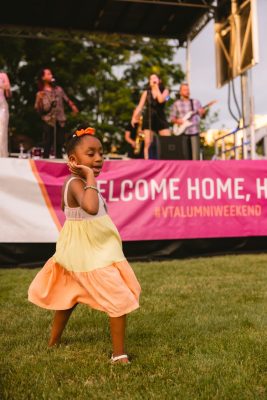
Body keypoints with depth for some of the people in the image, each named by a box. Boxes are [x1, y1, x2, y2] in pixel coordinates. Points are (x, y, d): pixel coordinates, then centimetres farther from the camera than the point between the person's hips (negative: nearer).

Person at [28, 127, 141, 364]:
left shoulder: (74, 182, 4)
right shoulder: (76, 183, -26)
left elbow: (64, 206, 22)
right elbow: (90, 207, -48)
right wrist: (91, 178, -37)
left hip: (82, 251, 11)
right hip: (91, 254, -11)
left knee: (68, 297, 25)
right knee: (120, 299, -4)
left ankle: (54, 341, 43)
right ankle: (119, 355, 6)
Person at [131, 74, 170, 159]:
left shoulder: (165, 91, 7)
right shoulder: (146, 92, 10)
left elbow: (161, 100, -14)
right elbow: (140, 106, 5)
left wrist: (157, 87, -5)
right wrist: (134, 117, -9)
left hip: (161, 119, 0)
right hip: (148, 119, 0)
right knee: (148, 143, -7)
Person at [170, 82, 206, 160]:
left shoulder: (196, 102, 12)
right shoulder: (176, 104, 7)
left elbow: (202, 116, 12)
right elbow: (172, 118, 7)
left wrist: (203, 113, -10)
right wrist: (177, 120, -13)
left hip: (194, 131, 1)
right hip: (183, 131, -1)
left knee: (196, 154, -9)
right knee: (185, 155, 2)